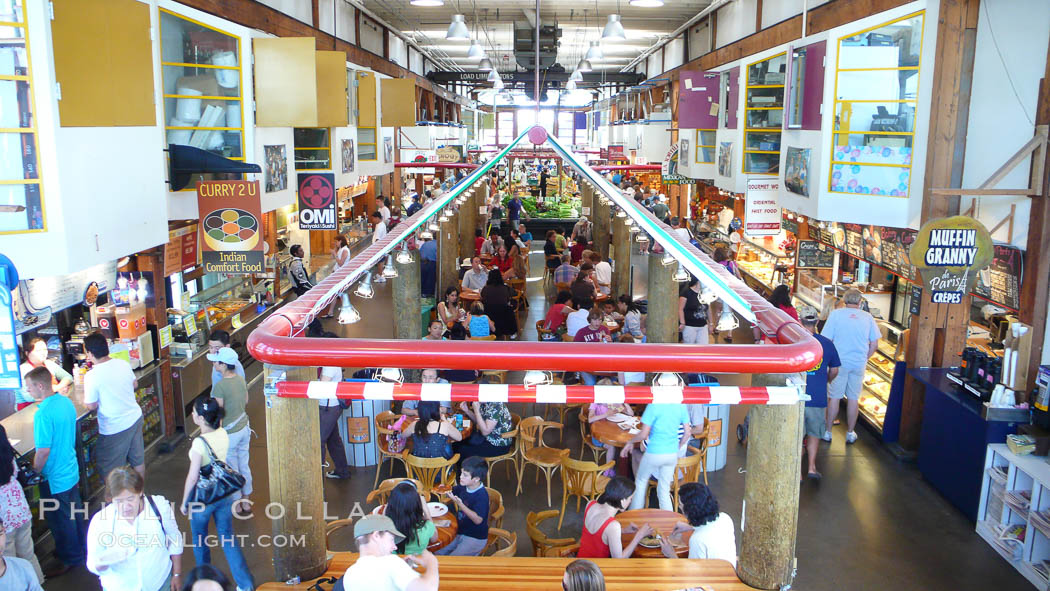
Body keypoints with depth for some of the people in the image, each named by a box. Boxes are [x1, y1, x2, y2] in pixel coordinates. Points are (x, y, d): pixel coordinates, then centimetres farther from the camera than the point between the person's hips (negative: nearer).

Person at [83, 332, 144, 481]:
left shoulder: (92, 376, -22)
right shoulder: (124, 364, -5)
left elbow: (91, 406, -14)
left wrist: (84, 398, 5)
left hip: (114, 428, -7)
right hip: (135, 418, 7)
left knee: (111, 471, 10)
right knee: (138, 460, 21)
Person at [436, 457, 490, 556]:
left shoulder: (482, 495, -23)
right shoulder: (463, 487, -1)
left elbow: (478, 519, -28)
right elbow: (453, 491, 19)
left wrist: (460, 504, -34)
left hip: (475, 539, -8)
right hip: (460, 533, 8)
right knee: (437, 554, 3)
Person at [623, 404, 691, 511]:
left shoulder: (654, 406, -20)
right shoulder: (681, 405, -4)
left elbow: (643, 434, -17)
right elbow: (687, 433, 3)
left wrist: (630, 442, 1)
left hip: (654, 454, -4)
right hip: (672, 454, 4)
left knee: (640, 482, 20)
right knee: (664, 491, 15)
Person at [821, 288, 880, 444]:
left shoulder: (835, 314, -6)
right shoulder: (867, 317, 1)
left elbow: (827, 341, -8)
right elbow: (874, 344, 4)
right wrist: (864, 359, 17)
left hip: (839, 362, -2)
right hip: (859, 364, 2)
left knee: (834, 397, 6)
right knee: (853, 398, 11)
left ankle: (827, 432, 14)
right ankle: (850, 433, 21)